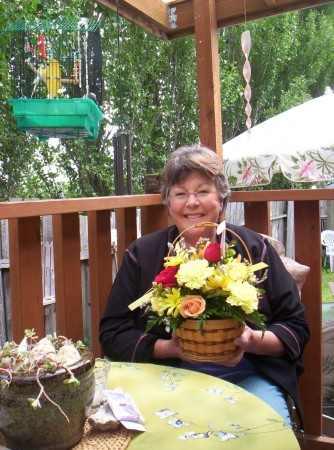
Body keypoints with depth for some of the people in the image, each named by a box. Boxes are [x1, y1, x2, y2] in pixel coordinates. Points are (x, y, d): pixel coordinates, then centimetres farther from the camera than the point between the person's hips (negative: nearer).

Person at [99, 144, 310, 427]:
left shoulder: (255, 248, 5)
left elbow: (296, 328, 6)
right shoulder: (142, 255, 5)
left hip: (248, 379, 1)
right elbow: (113, 335, 3)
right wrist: (169, 348, -14)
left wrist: (253, 341, -15)